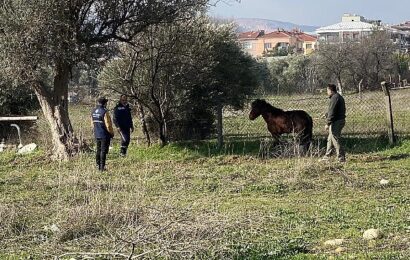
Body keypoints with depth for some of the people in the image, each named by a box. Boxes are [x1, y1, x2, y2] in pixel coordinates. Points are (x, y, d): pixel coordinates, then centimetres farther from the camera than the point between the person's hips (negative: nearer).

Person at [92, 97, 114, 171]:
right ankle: (102, 167, -2)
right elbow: (108, 124, -17)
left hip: (97, 134, 7)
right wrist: (111, 133, -4)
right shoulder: (104, 112, -18)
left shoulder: (93, 112, 6)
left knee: (98, 150, 16)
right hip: (104, 135, -7)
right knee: (103, 151, -2)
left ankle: (98, 165, 20)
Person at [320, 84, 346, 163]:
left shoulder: (334, 98, -16)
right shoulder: (339, 97, 16)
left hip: (336, 122, -11)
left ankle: (341, 158, -5)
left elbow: (332, 112, -20)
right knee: (330, 140, 17)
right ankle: (327, 156, 23)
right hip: (341, 120, 11)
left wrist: (328, 123, -19)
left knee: (335, 140, -6)